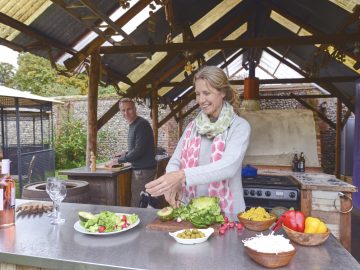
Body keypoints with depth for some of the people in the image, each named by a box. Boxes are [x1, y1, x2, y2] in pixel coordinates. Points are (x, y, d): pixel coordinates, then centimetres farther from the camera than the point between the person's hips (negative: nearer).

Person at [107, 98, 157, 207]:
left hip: (144, 170, -9)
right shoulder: (133, 125, 14)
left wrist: (118, 160, -14)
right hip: (138, 169, 9)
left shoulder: (141, 124, -16)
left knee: (137, 205, -2)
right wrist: (126, 153, 10)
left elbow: (139, 150, -21)